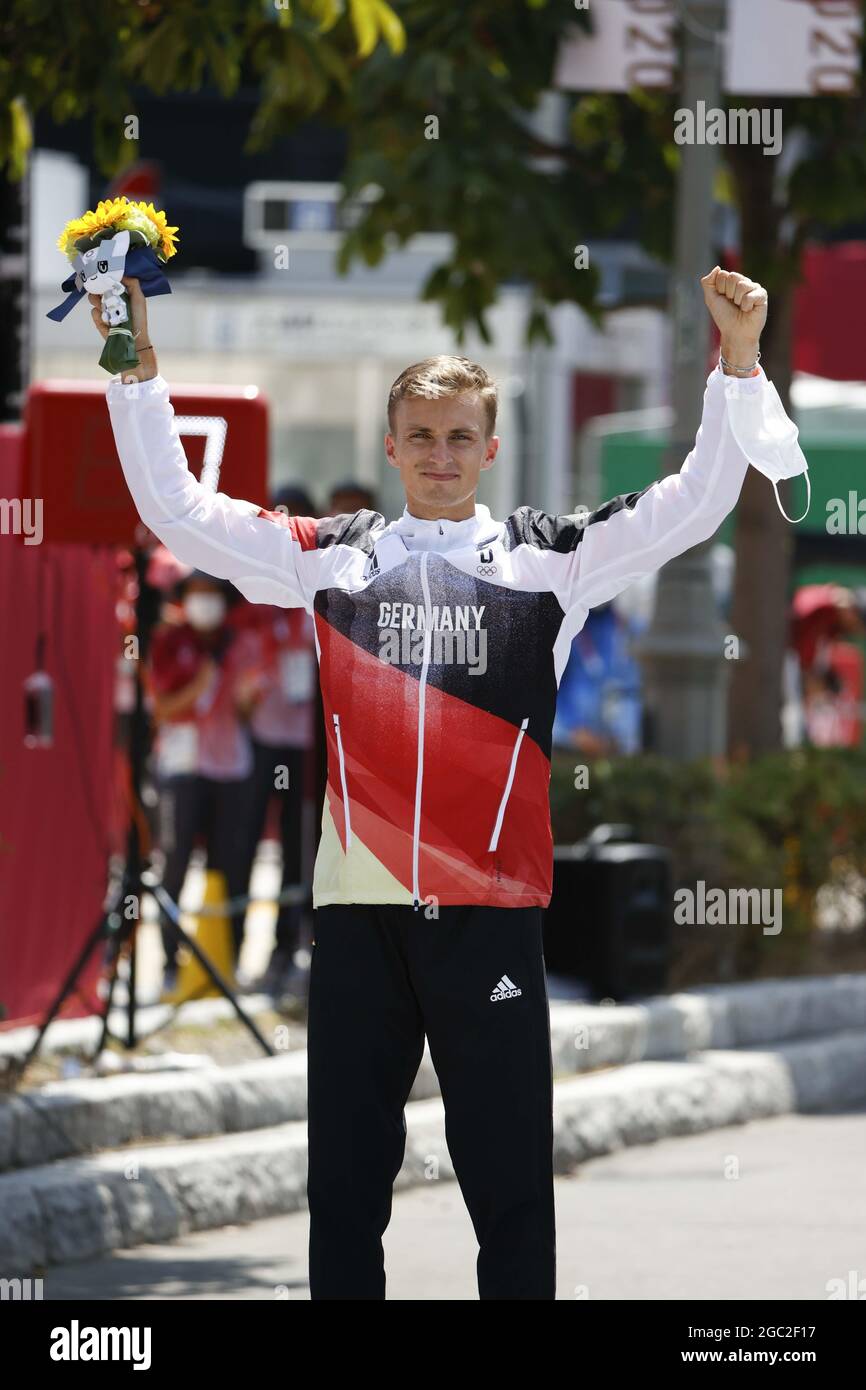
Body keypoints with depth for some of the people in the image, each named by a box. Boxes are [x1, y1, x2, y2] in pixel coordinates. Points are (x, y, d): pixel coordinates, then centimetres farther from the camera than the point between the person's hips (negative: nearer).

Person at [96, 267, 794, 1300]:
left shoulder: (550, 557, 7)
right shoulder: (329, 556, 10)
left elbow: (694, 504, 0)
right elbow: (175, 509, 7)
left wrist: (739, 361, -11)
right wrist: (137, 366, -2)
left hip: (492, 911, -1)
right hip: (358, 907, 1)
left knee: (509, 1177, 2)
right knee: (345, 1176, 6)